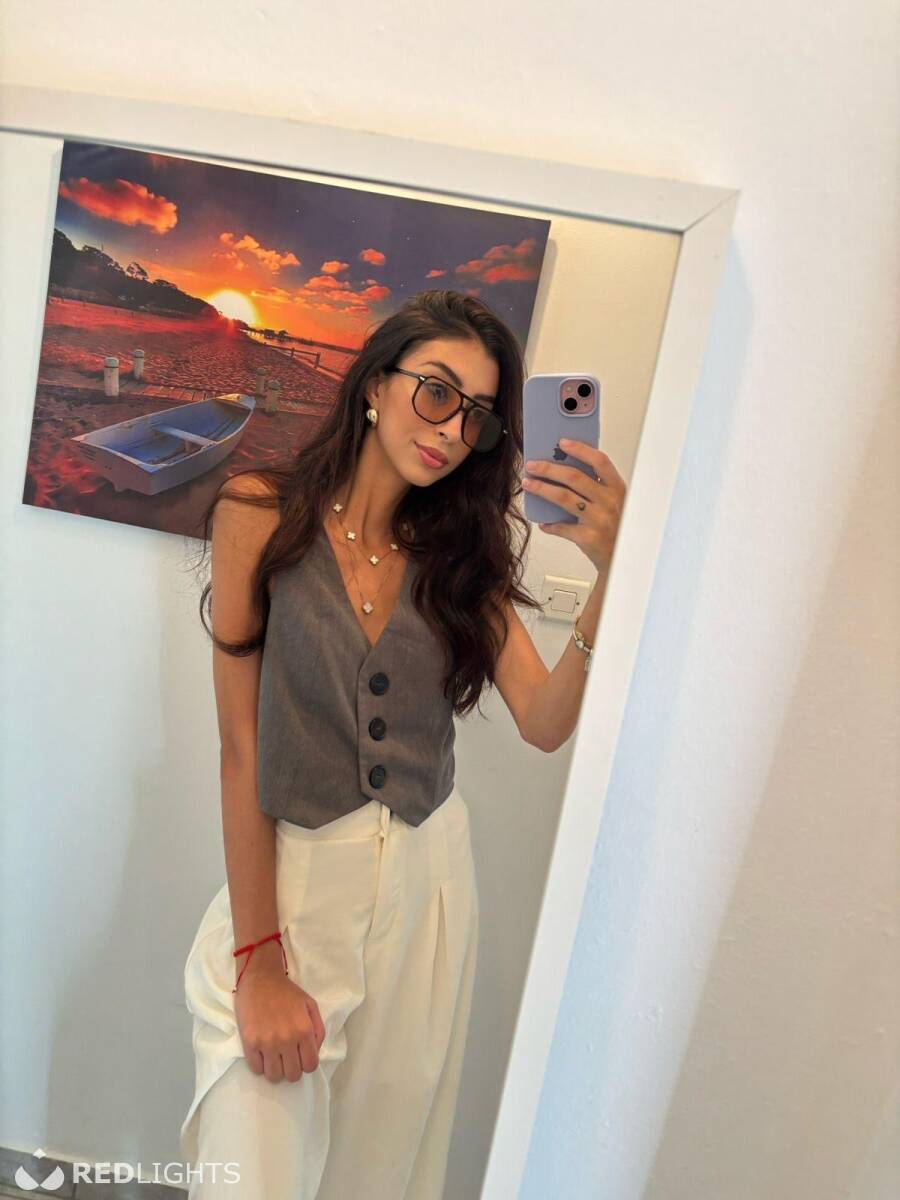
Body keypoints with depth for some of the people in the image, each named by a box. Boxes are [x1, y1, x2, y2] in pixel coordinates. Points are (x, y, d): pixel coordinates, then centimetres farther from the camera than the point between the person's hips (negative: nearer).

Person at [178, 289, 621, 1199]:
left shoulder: (461, 552, 2)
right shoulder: (262, 513, -9)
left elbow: (544, 722, -10)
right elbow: (242, 746, -11)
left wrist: (611, 575, -24)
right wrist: (259, 963, -11)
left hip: (429, 882, 4)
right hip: (290, 879, -3)